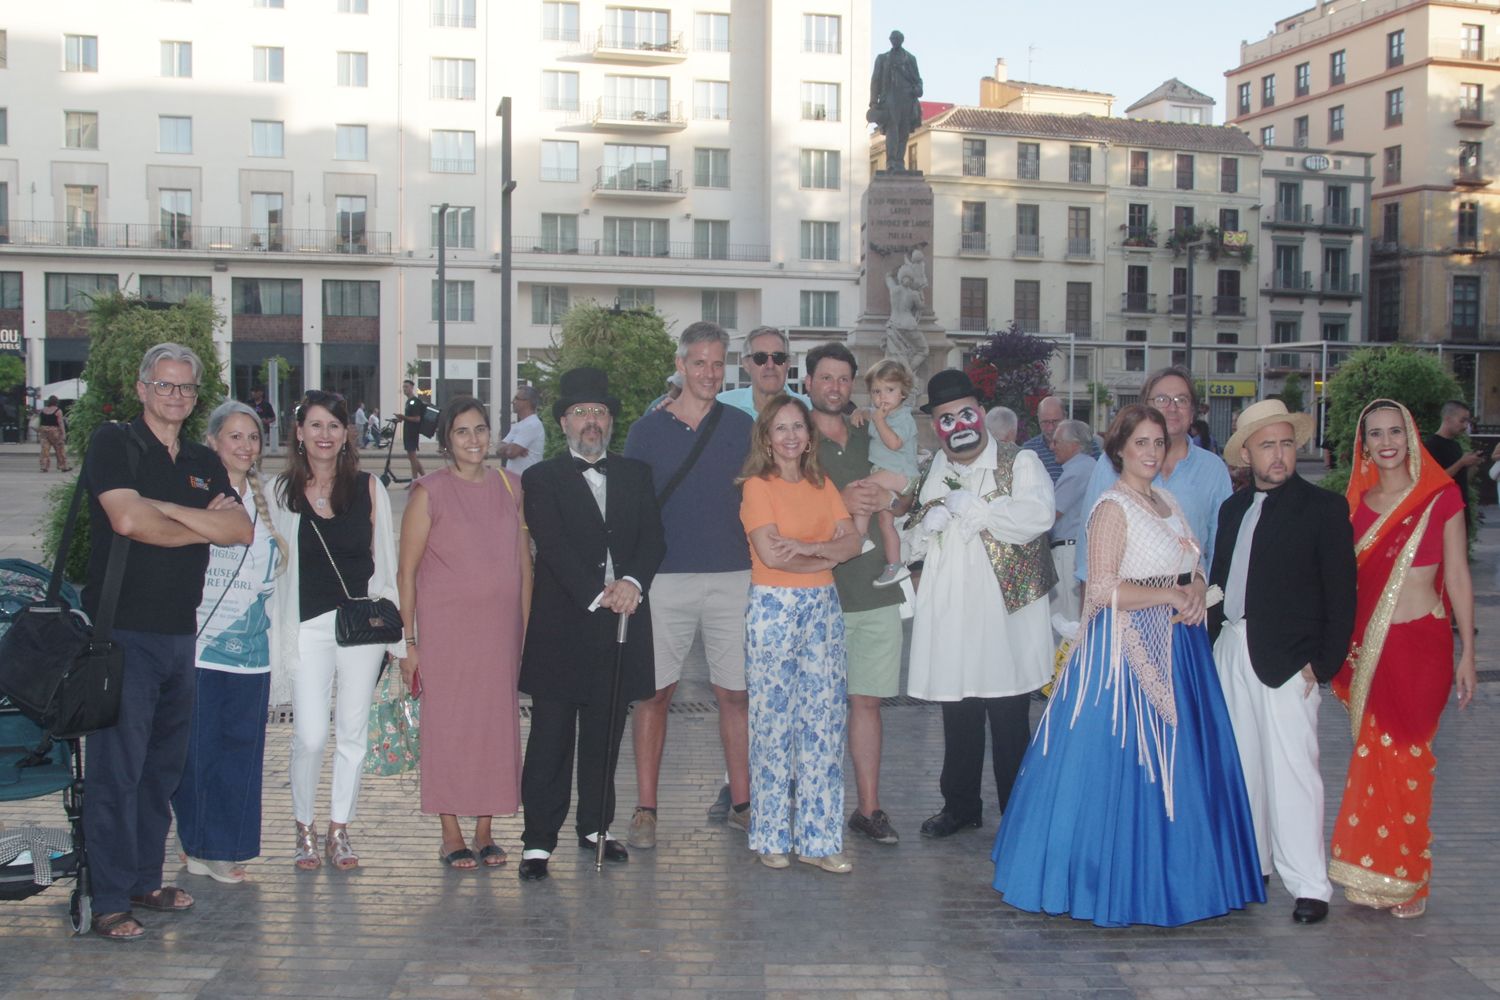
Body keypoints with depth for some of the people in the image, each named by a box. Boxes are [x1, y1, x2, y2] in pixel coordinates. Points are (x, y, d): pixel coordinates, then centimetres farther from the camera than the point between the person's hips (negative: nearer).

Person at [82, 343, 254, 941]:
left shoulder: (204, 464, 16)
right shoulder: (112, 444, -2)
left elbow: (242, 531, 2)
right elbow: (128, 521, -17)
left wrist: (166, 507, -9)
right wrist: (205, 526, -3)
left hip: (180, 631, 6)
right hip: (122, 629, -6)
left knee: (165, 763, 12)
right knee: (116, 767, -6)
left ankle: (145, 879, 24)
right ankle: (108, 901, 0)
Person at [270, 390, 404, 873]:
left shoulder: (368, 488, 4)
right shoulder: (281, 492, 4)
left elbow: (383, 559, 7)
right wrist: (279, 630, 4)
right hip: (307, 627, -1)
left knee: (353, 732, 6)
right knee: (310, 736, -6)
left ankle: (339, 831, 19)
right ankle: (304, 829, 14)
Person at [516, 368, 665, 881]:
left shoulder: (635, 475, 14)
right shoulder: (542, 479, 2)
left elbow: (652, 539, 4)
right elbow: (554, 547, -10)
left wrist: (633, 582, -15)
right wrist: (597, 594, -21)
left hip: (621, 625, 4)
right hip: (561, 627, -3)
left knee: (605, 737, 12)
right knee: (551, 738, -1)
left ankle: (595, 826, 25)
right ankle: (539, 841, 5)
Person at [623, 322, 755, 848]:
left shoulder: (742, 427, 8)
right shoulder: (647, 429, 5)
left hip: (733, 577, 1)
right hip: (665, 579, -1)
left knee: (736, 694, 3)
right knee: (654, 692, 1)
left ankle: (741, 804, 14)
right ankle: (645, 809, 9)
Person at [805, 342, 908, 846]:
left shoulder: (867, 441, 16)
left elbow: (898, 498, 22)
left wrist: (884, 498, -1)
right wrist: (840, 503, -17)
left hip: (876, 591, 4)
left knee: (867, 700, 6)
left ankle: (868, 807, 13)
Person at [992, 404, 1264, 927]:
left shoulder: (1167, 502, 14)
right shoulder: (1113, 508, -11)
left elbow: (1190, 571, 19)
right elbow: (1103, 591, -19)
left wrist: (1196, 593, -3)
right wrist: (1170, 594, -14)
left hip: (1176, 649, 8)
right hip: (1128, 650, -8)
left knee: (1176, 766, 10)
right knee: (1123, 762, -3)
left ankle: (1169, 879, 21)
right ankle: (1115, 889, 8)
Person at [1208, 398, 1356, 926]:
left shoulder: (1324, 508, -4)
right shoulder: (1233, 508, 14)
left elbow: (1341, 594, -6)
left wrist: (1323, 663, -11)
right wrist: (1214, 641, 8)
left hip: (1288, 659, -6)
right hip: (1231, 650, 6)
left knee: (1292, 768, -7)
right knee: (1241, 763, 12)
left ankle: (1309, 885, 0)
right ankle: (1250, 862, 25)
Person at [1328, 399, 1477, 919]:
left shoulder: (1441, 496, -3)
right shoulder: (1356, 503, 8)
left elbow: (1457, 576, -2)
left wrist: (1467, 652, -3)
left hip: (1420, 642, -3)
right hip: (1368, 644, 4)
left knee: (1402, 756, -1)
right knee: (1373, 755, 6)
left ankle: (1403, 879, 13)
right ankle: (1375, 874, 17)